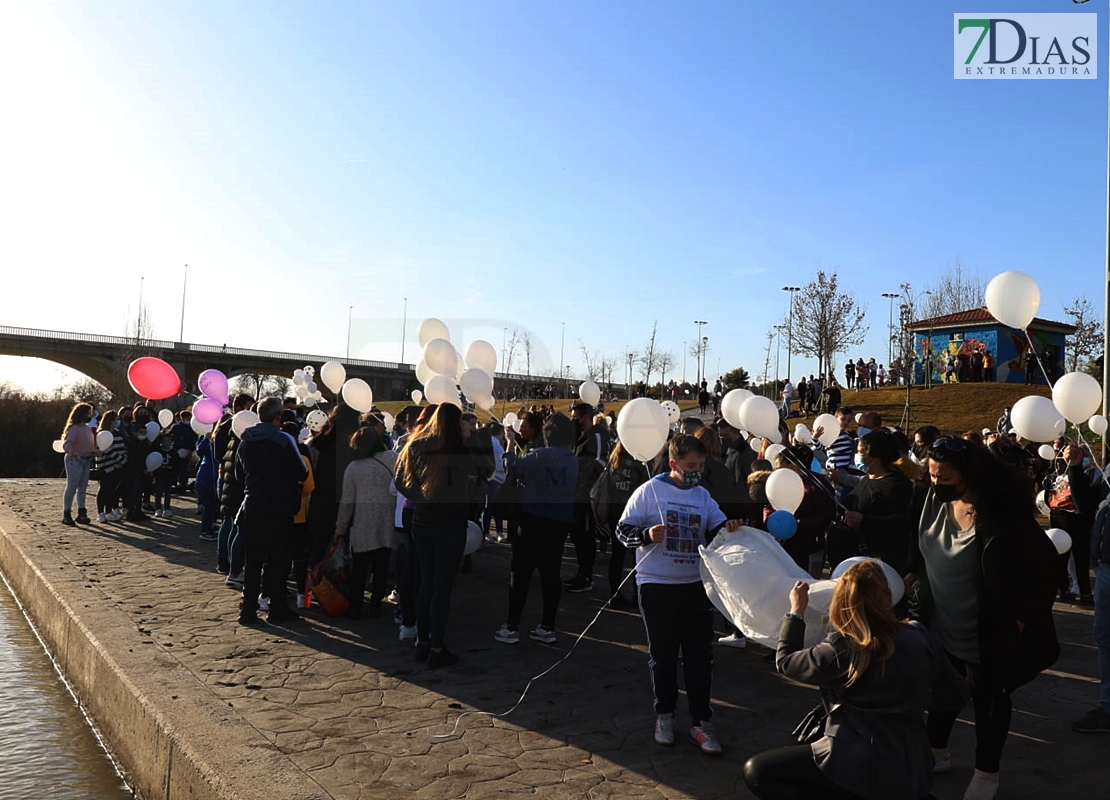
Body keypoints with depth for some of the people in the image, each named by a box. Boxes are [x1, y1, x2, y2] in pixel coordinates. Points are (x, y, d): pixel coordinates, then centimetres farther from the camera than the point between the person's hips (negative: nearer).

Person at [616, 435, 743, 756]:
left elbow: (717, 528, 7)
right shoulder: (650, 491, -6)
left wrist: (728, 527, -15)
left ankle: (701, 720, 17)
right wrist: (646, 534, -25)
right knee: (663, 654, 10)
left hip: (696, 585, 4)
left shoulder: (703, 496, 9)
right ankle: (664, 715, 27)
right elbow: (623, 529, -7)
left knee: (699, 655, 6)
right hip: (657, 585, -4)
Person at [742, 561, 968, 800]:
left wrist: (796, 610, 9)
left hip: (865, 768, -7)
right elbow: (958, 694, 10)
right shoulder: (919, 637, -3)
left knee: (756, 771, -1)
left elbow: (785, 661, 1)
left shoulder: (841, 649, -16)